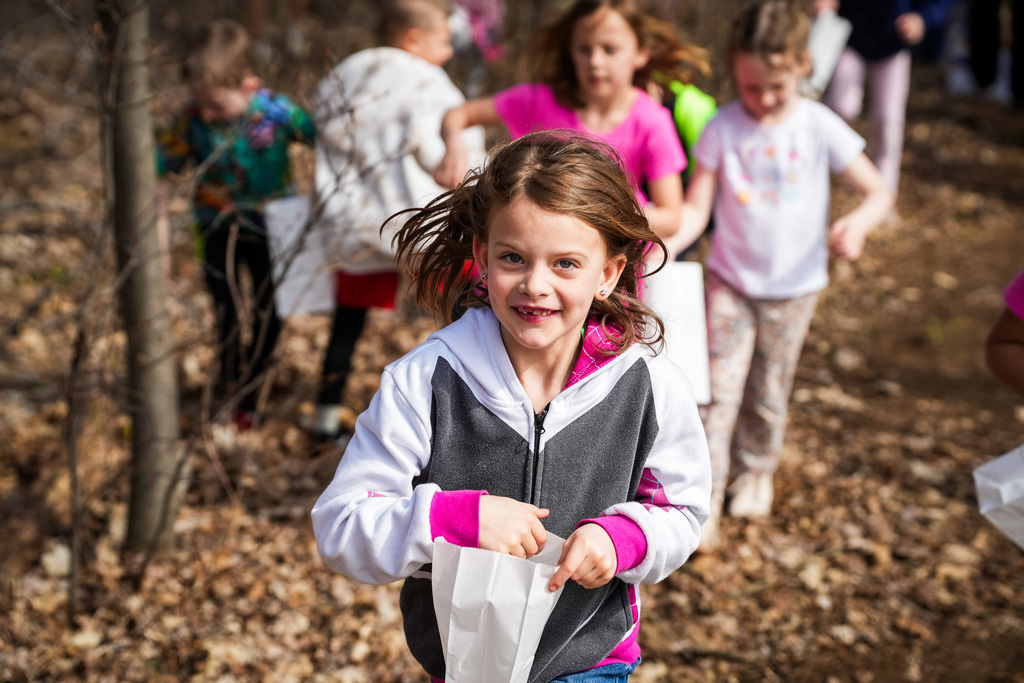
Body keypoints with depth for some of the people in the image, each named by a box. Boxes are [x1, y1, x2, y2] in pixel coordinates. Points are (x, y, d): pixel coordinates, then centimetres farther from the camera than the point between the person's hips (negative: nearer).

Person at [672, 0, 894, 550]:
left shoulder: (818, 127, -11)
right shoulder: (724, 128, -10)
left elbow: (878, 192, -7)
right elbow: (696, 207, -10)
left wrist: (859, 223, -30)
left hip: (794, 286, 1)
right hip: (730, 281, 0)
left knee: (767, 392, 15)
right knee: (719, 388, -5)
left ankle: (755, 471, 39)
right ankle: (704, 497, 3)